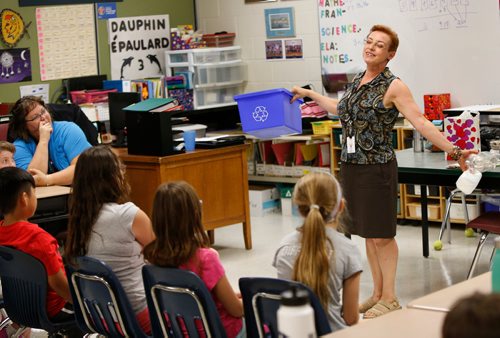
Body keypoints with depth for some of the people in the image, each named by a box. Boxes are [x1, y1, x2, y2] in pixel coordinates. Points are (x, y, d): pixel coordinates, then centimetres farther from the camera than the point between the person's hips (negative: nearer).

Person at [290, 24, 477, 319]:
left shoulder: (393, 87, -11)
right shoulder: (357, 81, 11)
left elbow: (421, 122, -18)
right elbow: (341, 109, 30)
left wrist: (453, 150, -28)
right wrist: (309, 94, 38)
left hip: (377, 167, -7)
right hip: (351, 165, 7)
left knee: (381, 235, 0)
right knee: (368, 234, 13)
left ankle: (389, 298, 12)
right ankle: (377, 293, 23)